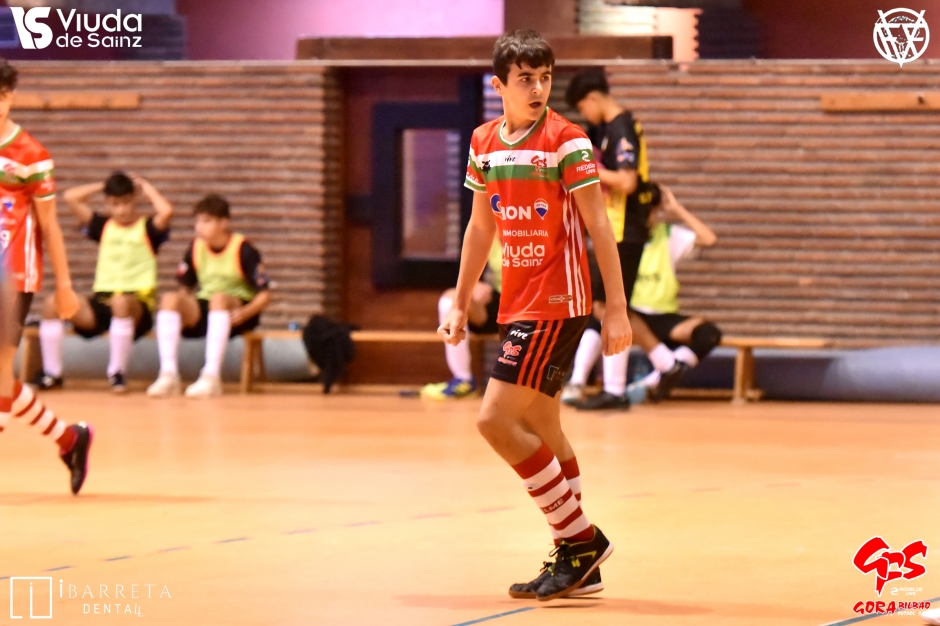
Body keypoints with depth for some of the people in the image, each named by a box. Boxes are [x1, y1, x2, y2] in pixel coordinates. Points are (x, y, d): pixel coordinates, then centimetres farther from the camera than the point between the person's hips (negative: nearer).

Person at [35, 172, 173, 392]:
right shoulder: (103, 226, 16)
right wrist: (102, 186, 15)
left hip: (138, 305, -4)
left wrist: (147, 189, 0)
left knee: (121, 302, -42)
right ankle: (51, 373, -15)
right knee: (53, 304, -21)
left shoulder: (148, 228, 6)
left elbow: (166, 212, -17)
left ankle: (117, 372, -29)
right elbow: (70, 197, 12)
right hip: (101, 302, 4)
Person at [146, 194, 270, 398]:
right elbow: (186, 289, 10)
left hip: (234, 314, -4)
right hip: (202, 311, 5)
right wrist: (182, 310, -11)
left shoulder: (243, 250, -12)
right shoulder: (196, 247, 2)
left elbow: (265, 295, -12)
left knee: (219, 298, -38)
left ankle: (211, 376, -45)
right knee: (169, 299, -24)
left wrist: (245, 312, -30)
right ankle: (169, 375, -34)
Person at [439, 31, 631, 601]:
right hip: (517, 305, 8)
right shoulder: (484, 142, 8)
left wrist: (617, 310, -16)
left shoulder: (567, 141, -11)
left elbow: (598, 227, -12)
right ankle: (578, 563, 19)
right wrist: (461, 304, 18)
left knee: (496, 420, -14)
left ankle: (581, 541, -6)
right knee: (541, 429, 11)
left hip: (557, 304, -8)